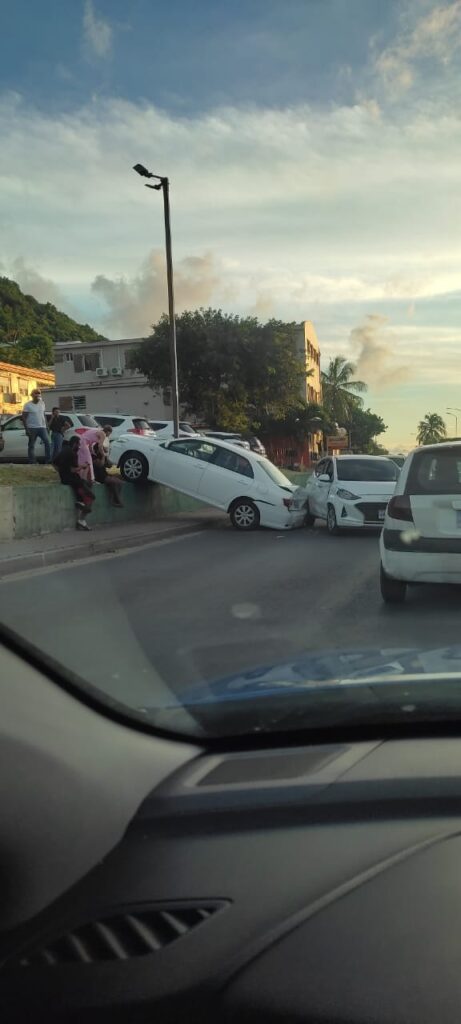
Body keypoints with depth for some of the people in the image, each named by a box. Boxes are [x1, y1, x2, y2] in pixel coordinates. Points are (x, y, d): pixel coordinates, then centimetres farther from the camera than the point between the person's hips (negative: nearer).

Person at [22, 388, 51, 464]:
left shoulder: (42, 403, 10)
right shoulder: (28, 405, -5)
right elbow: (24, 417, -6)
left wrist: (46, 426, 12)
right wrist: (26, 429, -13)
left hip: (42, 427, 4)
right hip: (32, 428, -4)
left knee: (47, 442, -9)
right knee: (31, 445, 2)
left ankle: (48, 460, -5)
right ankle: (32, 462, 6)